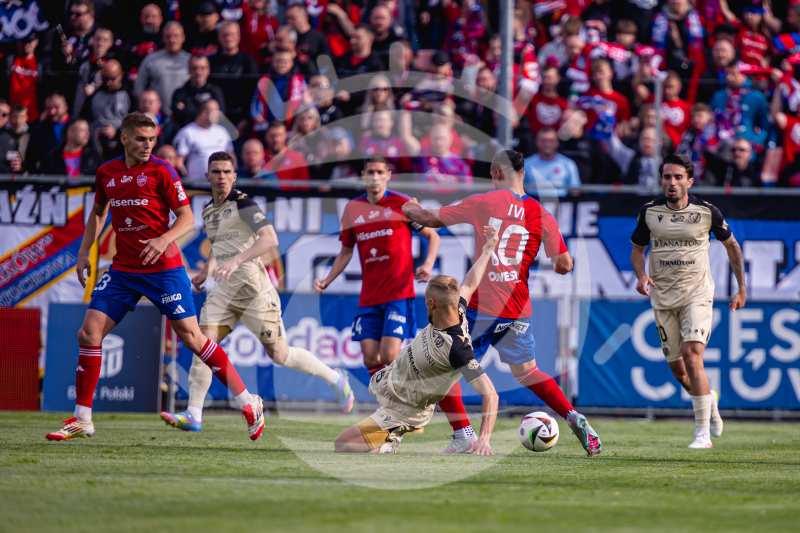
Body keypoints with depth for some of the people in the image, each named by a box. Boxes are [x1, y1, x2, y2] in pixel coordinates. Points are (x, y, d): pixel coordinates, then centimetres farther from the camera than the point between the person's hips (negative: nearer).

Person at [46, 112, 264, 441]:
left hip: (163, 268, -5)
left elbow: (187, 217, -7)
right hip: (123, 270, 5)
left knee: (191, 337, -7)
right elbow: (98, 214, 22)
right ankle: (82, 419, 4)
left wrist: (164, 240, -24)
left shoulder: (161, 171, -7)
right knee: (88, 333, -5)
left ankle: (248, 403, 4)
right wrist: (84, 253, 13)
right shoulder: (106, 173, 7)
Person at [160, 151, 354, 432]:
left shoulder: (243, 203, -12)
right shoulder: (208, 210, 13)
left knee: (279, 354, 1)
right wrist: (206, 271, 18)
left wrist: (236, 261, -33)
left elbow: (270, 239, -24)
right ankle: (193, 416, -11)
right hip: (225, 290, 7)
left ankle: (336, 380, 21)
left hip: (255, 289, -7)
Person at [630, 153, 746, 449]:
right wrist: (641, 275, -9)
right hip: (663, 298, 3)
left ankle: (703, 433, -17)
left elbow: (731, 245, 9)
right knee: (677, 367, 7)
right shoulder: (649, 211, -1)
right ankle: (709, 401, 39)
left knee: (692, 356, -21)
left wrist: (742, 288, 8)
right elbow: (637, 249, 12)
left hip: (697, 294, -3)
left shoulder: (707, 211, -6)